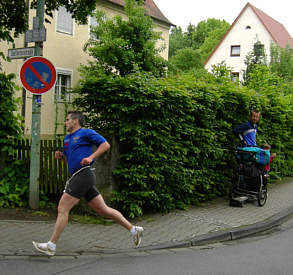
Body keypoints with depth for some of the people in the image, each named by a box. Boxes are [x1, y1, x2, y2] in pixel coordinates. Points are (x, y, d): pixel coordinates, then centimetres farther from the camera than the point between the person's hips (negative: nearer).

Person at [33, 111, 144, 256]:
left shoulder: (86, 133, -1)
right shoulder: (67, 138, 24)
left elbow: (105, 145, -6)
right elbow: (69, 159, 32)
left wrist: (91, 157, -16)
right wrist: (61, 155, 10)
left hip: (84, 174, -9)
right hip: (77, 176, 9)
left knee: (62, 208, -8)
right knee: (103, 209, 8)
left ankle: (51, 245, -2)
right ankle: (133, 229, 13)